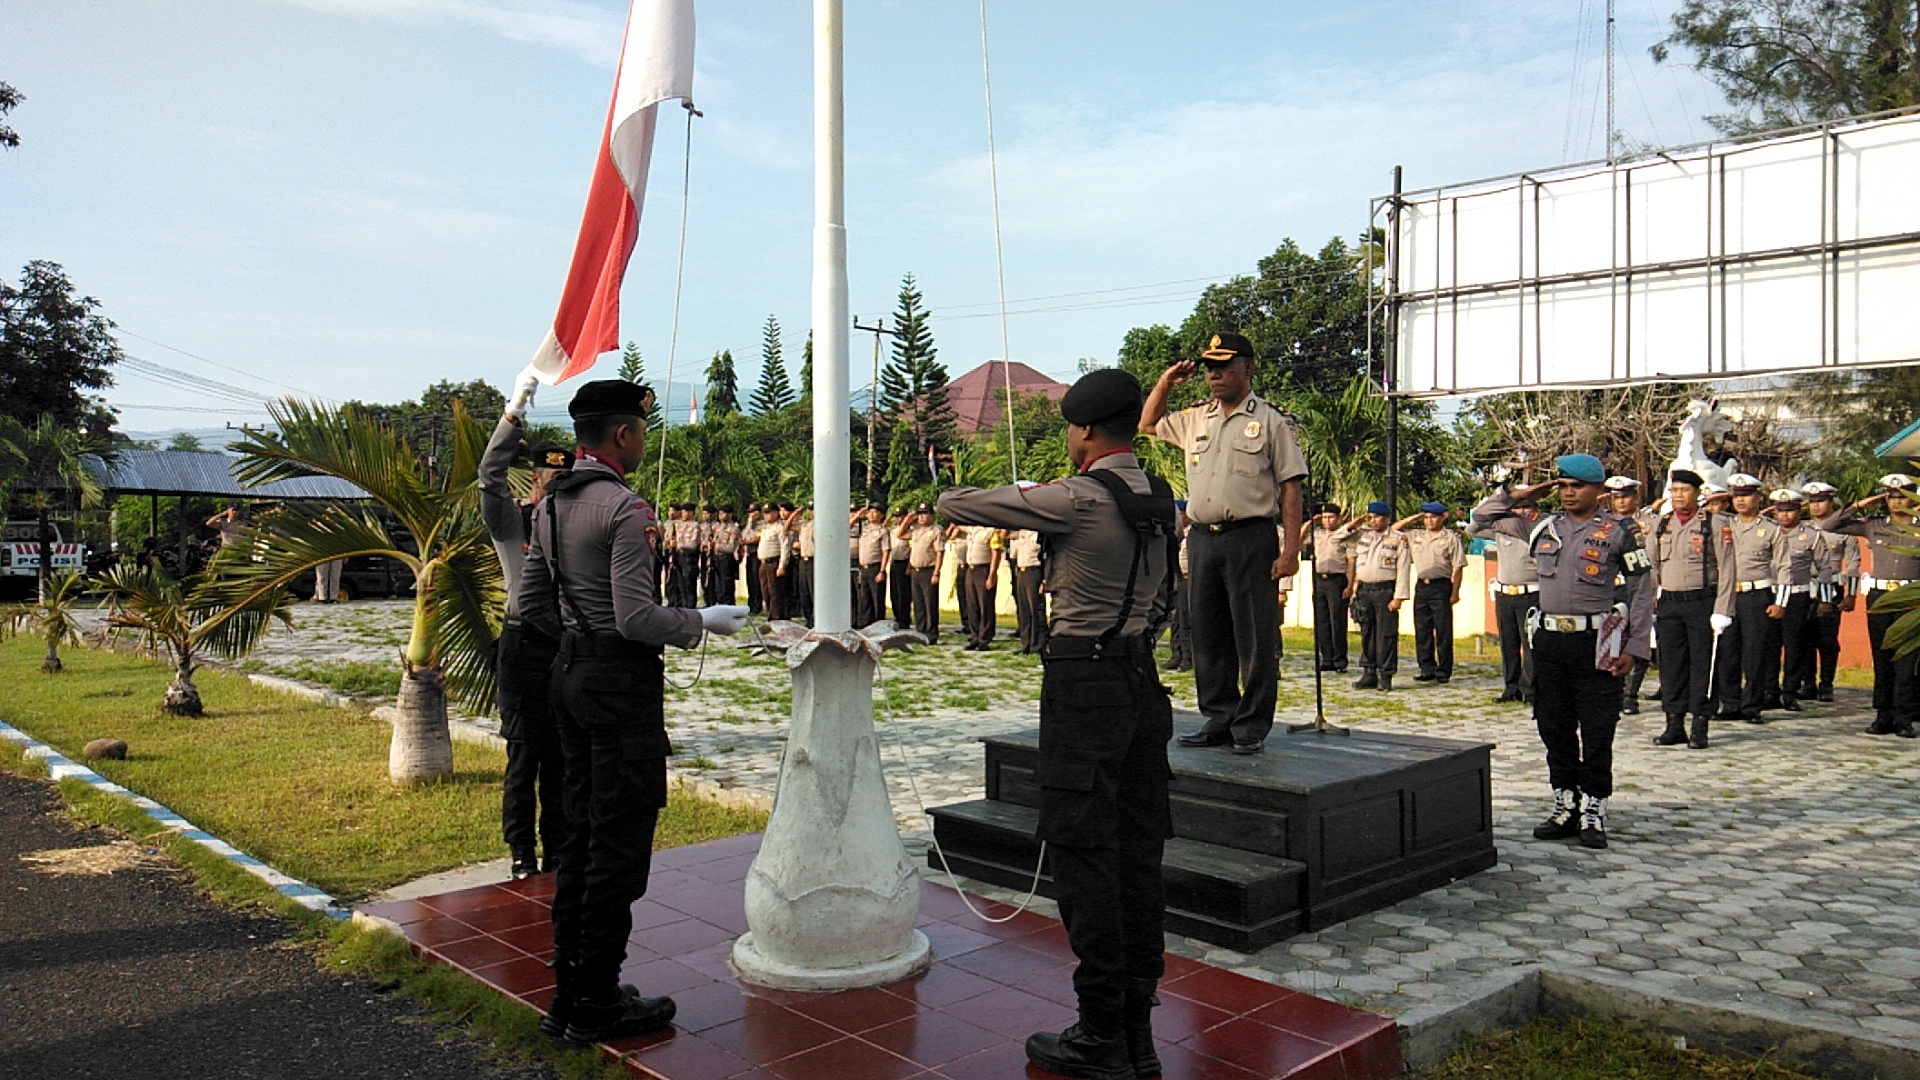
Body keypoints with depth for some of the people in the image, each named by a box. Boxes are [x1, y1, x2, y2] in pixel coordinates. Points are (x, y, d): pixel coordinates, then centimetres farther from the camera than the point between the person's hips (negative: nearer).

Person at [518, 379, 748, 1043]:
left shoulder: (551, 506, 10)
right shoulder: (625, 507, -17)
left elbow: (532, 603, 15)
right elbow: (637, 616, -21)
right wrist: (703, 622, -7)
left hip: (570, 671, 9)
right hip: (621, 681, -9)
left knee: (582, 835, 16)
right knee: (619, 845, 0)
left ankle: (567, 992, 25)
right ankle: (597, 1004, 10)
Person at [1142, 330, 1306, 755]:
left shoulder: (1271, 421, 0)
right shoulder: (1194, 419, 15)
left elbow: (1290, 488, -4)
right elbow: (1147, 423, 32)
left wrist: (1290, 548, -12)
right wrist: (1165, 382, 17)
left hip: (1250, 537, -6)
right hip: (1202, 540, 6)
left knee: (1255, 637, -3)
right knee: (1208, 636, 9)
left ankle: (1252, 726, 4)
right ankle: (1219, 719, 19)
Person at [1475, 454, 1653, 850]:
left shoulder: (1618, 531, -2)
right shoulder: (1543, 528, 9)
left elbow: (1642, 591, 0)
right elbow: (1482, 516, 18)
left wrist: (1634, 648, -6)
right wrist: (1521, 493, 8)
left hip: (1594, 642, -4)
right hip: (1549, 639, 4)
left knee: (1597, 732, 1)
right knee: (1554, 728, 10)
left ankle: (1593, 813, 10)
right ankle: (1565, 808, 21)